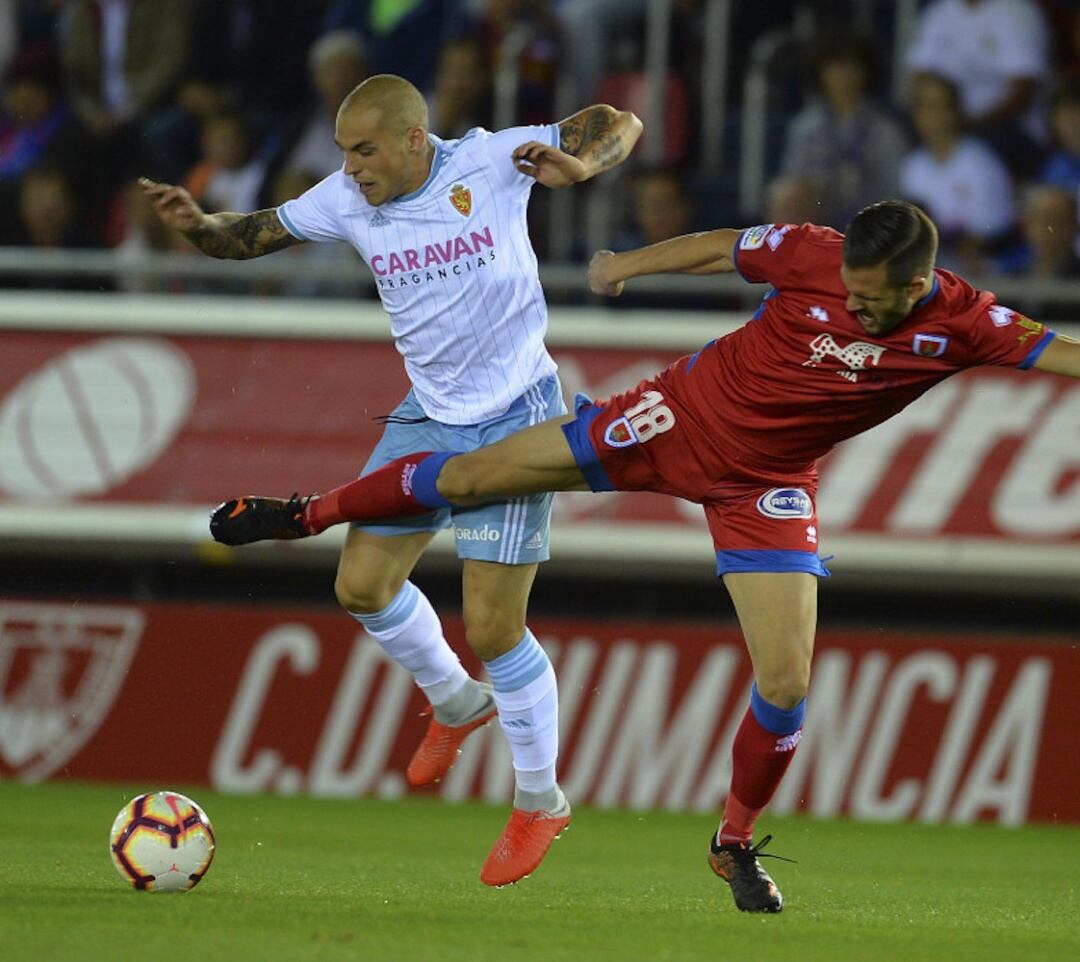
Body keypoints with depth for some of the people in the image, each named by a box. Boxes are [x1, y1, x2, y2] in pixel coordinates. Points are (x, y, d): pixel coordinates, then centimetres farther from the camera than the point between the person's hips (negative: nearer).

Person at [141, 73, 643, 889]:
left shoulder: (488, 164, -17)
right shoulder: (348, 201, -4)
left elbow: (619, 125, -12)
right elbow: (257, 235, 9)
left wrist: (578, 166, -34)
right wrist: (199, 226, -13)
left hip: (513, 419, -6)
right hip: (428, 417, 6)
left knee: (492, 626, -8)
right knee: (362, 584, 3)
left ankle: (540, 803, 11)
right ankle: (457, 704, 32)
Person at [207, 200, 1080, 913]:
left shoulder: (961, 323, -23)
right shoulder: (814, 256, -23)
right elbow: (723, 247, -4)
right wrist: (630, 263, 9)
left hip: (767, 484, 0)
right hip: (683, 418, 0)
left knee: (786, 684, -10)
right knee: (468, 477, 4)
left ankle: (736, 843, 17)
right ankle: (306, 515, 30)